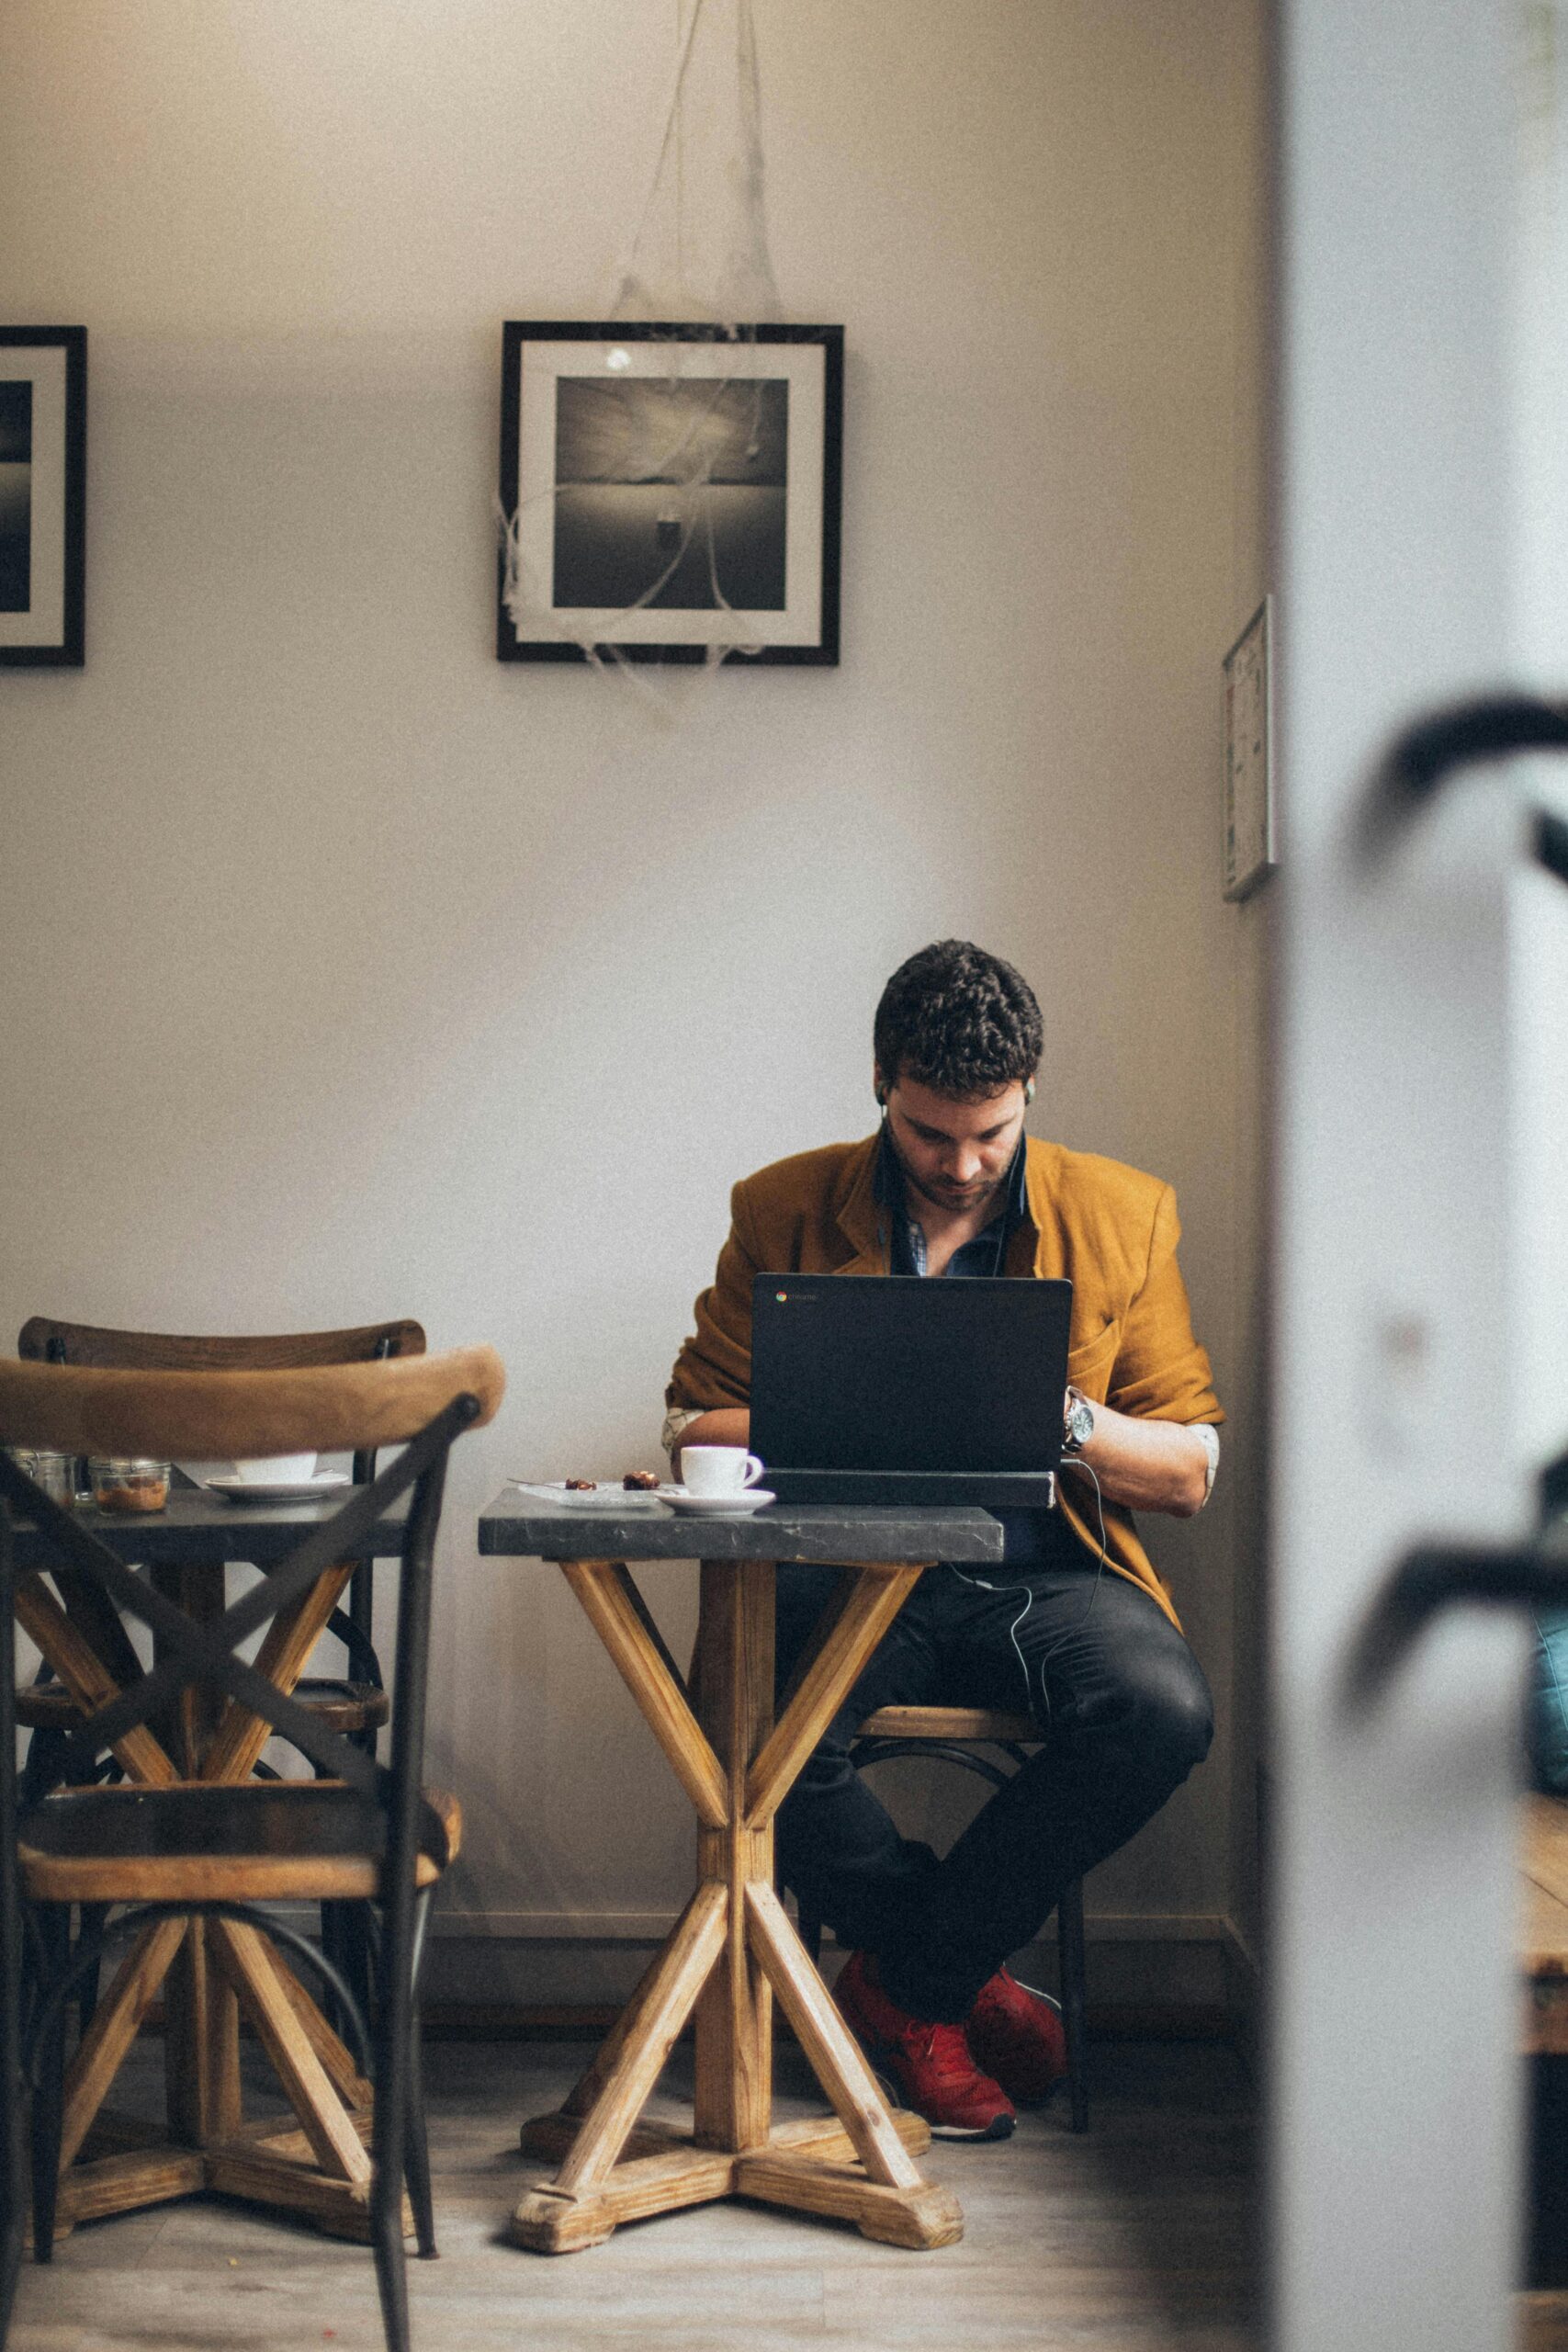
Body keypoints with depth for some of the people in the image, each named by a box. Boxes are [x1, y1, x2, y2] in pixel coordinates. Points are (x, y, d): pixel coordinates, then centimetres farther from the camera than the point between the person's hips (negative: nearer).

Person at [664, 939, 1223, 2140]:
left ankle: (909, 1984, -8)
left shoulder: (1124, 1215, 6)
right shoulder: (784, 1212, 5)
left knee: (1165, 1710, -31)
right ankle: (972, 1977, -5)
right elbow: (695, 1430, 5)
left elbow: (1191, 1467, 6)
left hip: (1050, 1575, 1)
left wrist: (1061, 1420, -14)